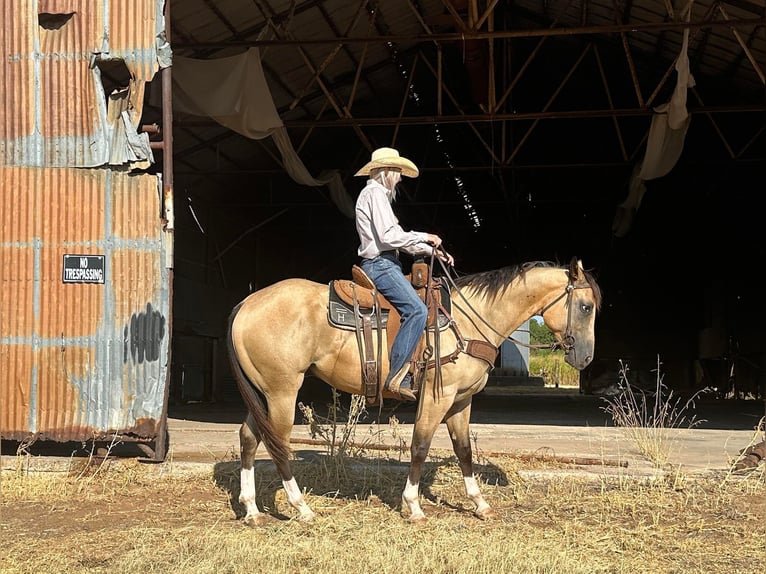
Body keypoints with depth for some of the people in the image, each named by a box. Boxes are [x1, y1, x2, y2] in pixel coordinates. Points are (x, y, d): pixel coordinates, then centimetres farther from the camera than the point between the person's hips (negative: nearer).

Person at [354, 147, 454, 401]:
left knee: (416, 309, 8)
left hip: (385, 264, 11)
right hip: (379, 264, -11)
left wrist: (432, 251, 15)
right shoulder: (375, 193, -7)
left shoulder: (378, 194, 25)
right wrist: (424, 237, -7)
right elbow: (389, 236, -19)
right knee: (416, 309, -23)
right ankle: (396, 375, -26)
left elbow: (398, 239, 23)